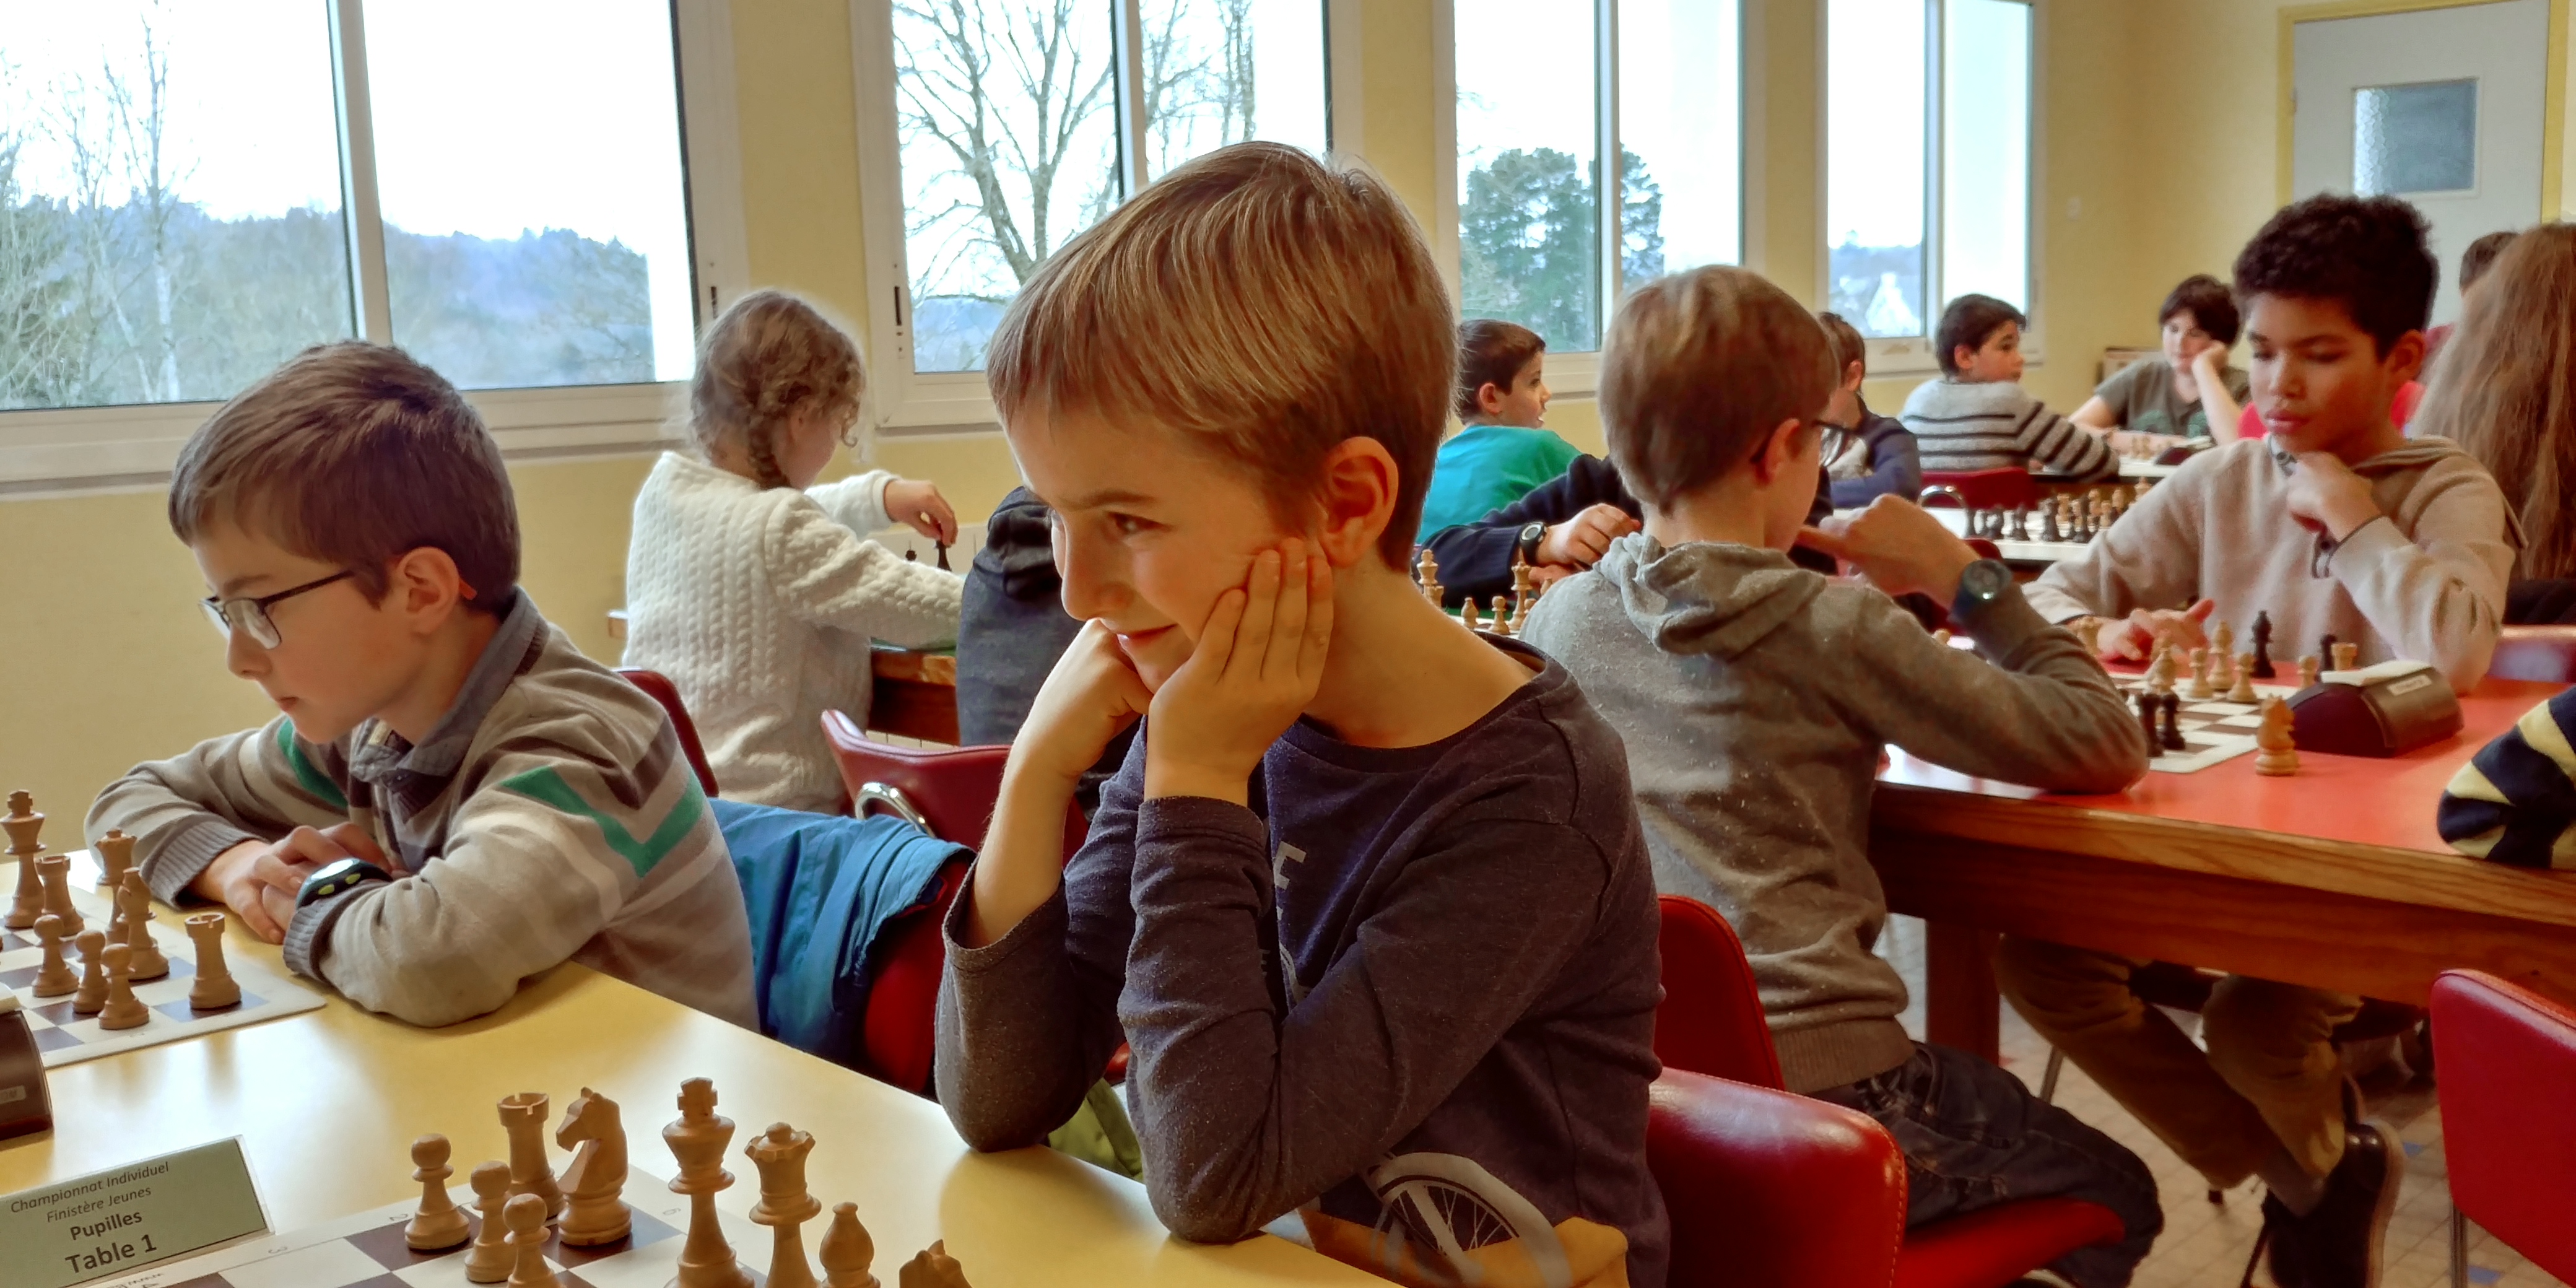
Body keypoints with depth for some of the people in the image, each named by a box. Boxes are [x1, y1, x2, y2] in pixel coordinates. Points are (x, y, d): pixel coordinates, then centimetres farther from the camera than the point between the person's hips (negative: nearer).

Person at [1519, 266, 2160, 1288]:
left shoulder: (1560, 619, 2)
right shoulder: (1835, 628, -11)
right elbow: (2106, 748, -7)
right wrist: (1968, 584, 1)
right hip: (1813, 1080, -6)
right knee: (2115, 1200, 24)